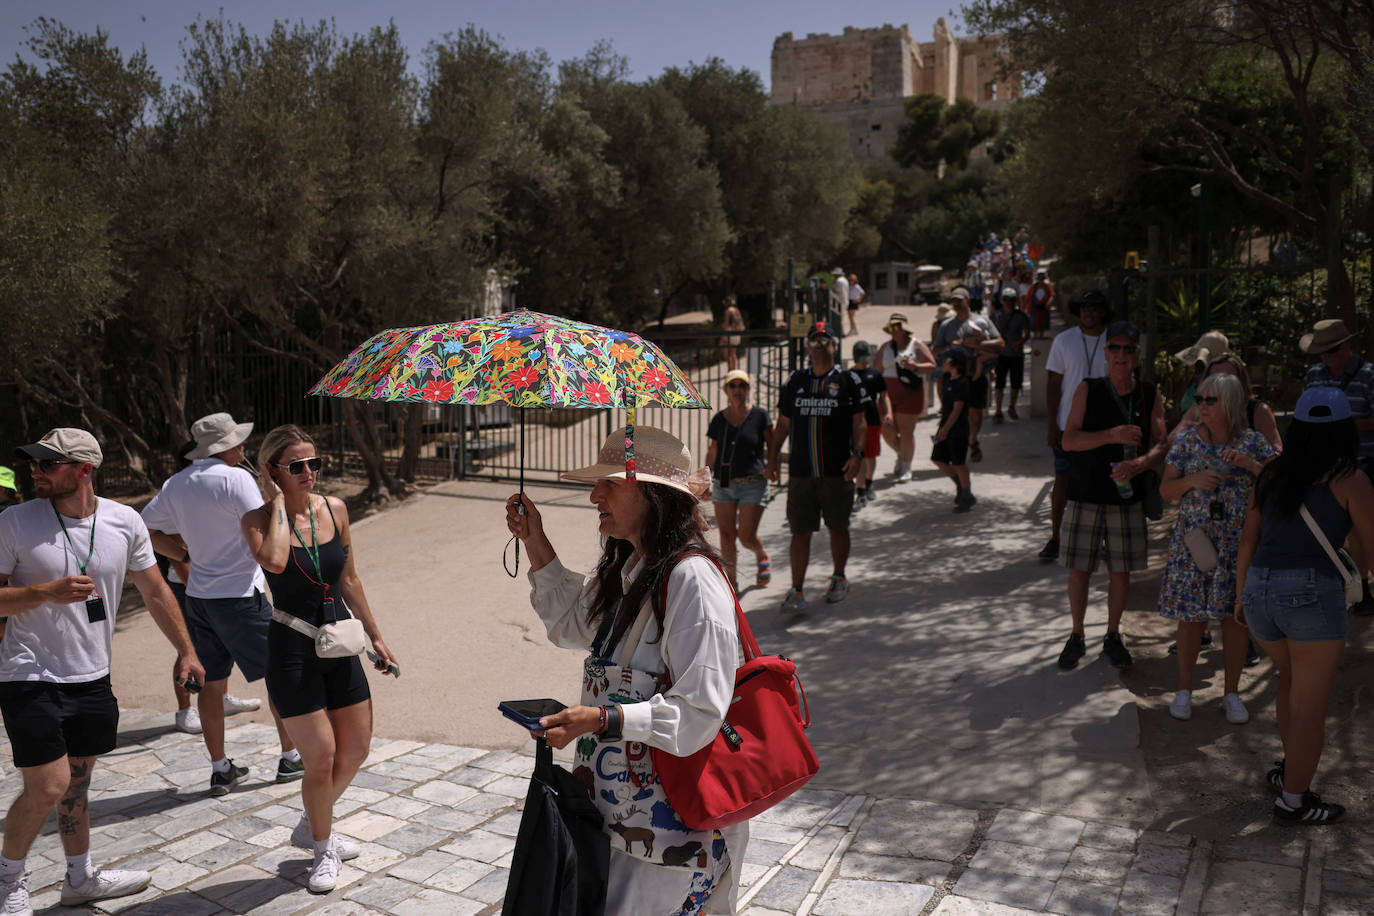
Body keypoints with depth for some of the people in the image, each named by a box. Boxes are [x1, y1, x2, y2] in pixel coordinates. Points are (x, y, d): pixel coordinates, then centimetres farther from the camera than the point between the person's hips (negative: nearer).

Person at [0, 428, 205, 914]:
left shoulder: (125, 522, -2)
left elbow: (154, 590, 8)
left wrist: (185, 650, 9)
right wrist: (46, 592, -24)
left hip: (92, 678, 4)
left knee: (77, 784, 16)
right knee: (47, 788, -5)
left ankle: (81, 877, 34)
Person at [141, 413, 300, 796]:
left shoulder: (176, 484, 8)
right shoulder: (235, 478, -15)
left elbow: (146, 528, 15)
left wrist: (186, 556, 16)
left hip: (198, 596, 7)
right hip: (240, 595, -7)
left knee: (211, 682, 12)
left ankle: (220, 769, 20)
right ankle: (291, 758, 16)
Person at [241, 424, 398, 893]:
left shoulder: (334, 509, 1)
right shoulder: (258, 519, -11)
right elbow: (275, 561, -35)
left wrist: (375, 636, 15)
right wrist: (278, 503, -22)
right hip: (292, 649, -5)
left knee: (356, 750, 13)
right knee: (321, 758, -1)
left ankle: (311, 825, 38)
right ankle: (323, 849, 25)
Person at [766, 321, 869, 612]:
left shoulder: (848, 381, 3)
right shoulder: (794, 381, 11)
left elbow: (859, 424, 1)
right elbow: (783, 425, 15)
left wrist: (857, 454, -13)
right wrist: (772, 459, 6)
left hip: (837, 472, -1)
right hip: (800, 471, 2)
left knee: (838, 527, 11)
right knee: (800, 531, -2)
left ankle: (839, 578, 32)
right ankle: (797, 592, 0)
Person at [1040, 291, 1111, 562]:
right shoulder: (1064, 340, -1)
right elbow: (1053, 384, 0)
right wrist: (1052, 425, -6)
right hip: (1067, 425, -1)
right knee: (1062, 481, 2)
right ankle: (1055, 538, 12)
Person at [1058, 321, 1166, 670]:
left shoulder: (1150, 396, 3)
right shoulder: (1088, 390, -2)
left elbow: (1161, 444, -2)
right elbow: (1069, 440, -9)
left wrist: (1139, 463, -22)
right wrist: (1112, 436, -23)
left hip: (1128, 496, 1)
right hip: (1086, 494, -1)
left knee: (1121, 572, 7)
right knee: (1078, 570, 3)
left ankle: (1113, 637, 25)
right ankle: (1077, 636, 20)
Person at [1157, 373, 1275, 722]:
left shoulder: (1254, 442, 0)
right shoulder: (1186, 441, 1)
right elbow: (1165, 489, 2)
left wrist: (1251, 464, -19)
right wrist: (1192, 480, -17)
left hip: (1240, 544, 0)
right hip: (1193, 541, 0)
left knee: (1236, 616, 6)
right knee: (1192, 618, 3)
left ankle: (1231, 693, 22)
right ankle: (1184, 690, 19)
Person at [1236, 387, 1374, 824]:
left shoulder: (1273, 473, 11)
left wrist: (1241, 595, 22)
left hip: (1260, 591, 5)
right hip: (1313, 592, -5)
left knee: (1291, 677, 30)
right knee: (1310, 706, 8)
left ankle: (1289, 767, 32)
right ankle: (1294, 800, 17)